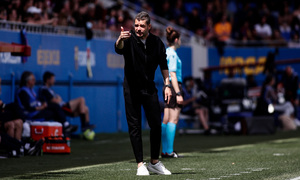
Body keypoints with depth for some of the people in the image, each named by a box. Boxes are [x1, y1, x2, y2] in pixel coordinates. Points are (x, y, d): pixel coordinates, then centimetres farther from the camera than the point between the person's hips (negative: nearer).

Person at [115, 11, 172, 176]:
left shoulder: (157, 42, 0)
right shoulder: (129, 39, -11)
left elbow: (163, 65, 11)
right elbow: (119, 49, -34)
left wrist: (167, 85, 4)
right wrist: (120, 40, -57)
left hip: (149, 88, 3)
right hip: (131, 89, -3)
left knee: (156, 125, 3)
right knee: (134, 127, -3)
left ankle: (154, 163, 16)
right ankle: (140, 165, 2)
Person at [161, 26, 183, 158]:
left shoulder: (167, 52, 15)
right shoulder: (172, 54, -12)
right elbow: (173, 75, -17)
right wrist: (178, 93, -20)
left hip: (167, 87, 10)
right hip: (174, 87, -10)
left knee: (166, 121, 8)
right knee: (173, 120, -9)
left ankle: (165, 151, 9)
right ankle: (169, 151, -11)